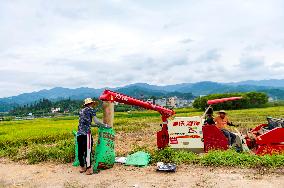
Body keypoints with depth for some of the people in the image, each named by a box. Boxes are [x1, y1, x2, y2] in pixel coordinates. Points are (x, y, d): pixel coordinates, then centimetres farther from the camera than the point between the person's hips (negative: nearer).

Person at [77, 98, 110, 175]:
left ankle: (82, 167, 26)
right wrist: (105, 125, 9)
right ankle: (89, 169, 5)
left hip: (79, 133, 7)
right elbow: (96, 121, -2)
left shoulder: (81, 110, 21)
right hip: (86, 133, -7)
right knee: (87, 151, -1)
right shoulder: (91, 109, 2)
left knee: (80, 151, 13)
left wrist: (97, 125, 31)